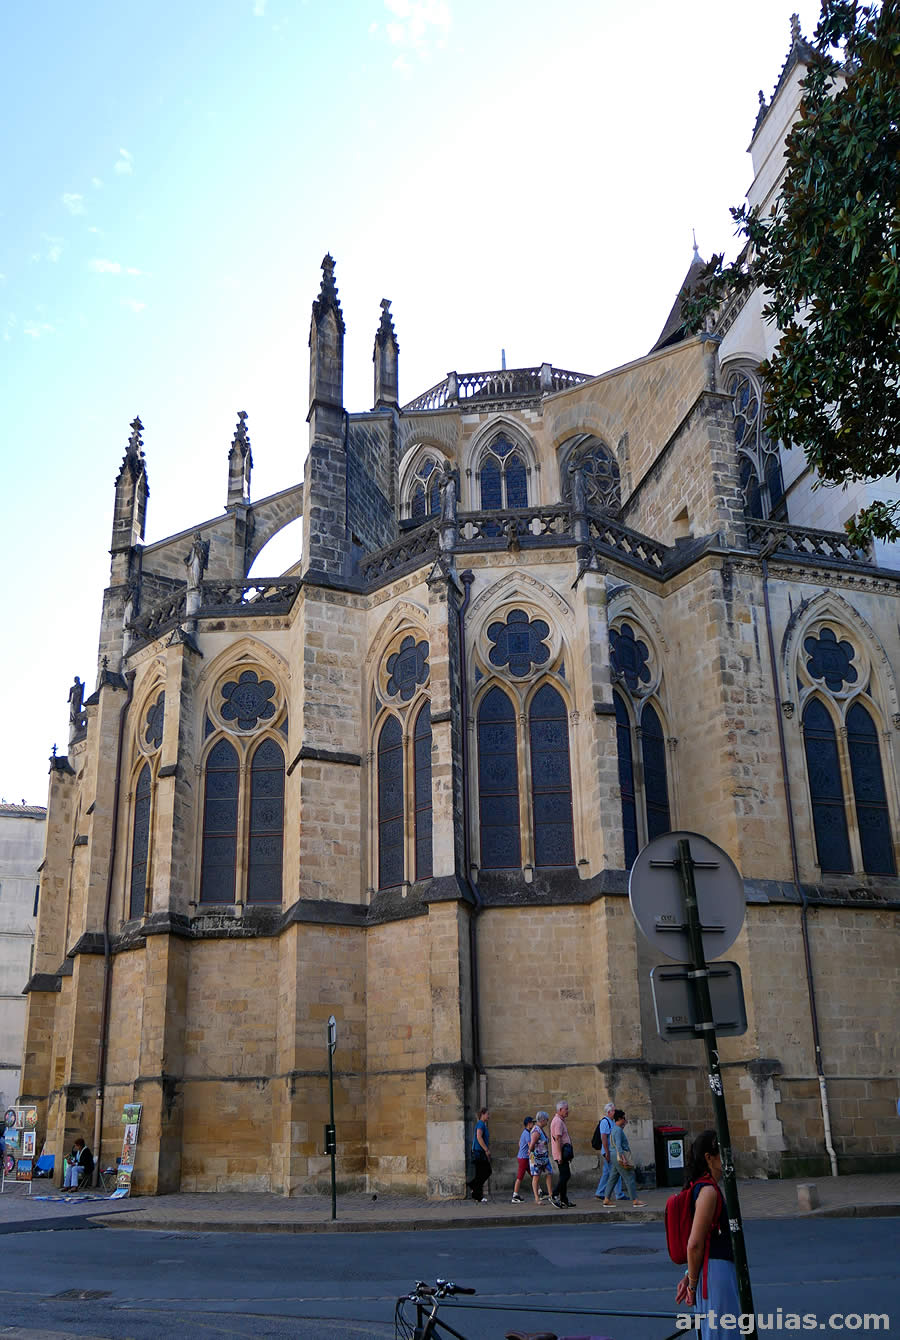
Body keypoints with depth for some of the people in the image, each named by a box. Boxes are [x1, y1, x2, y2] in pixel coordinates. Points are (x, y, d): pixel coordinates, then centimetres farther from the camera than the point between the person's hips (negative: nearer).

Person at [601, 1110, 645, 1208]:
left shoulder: (615, 1128, 14)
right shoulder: (618, 1130, -16)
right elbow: (618, 1145, -24)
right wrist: (623, 1158, -28)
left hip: (616, 1156, 10)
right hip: (619, 1155, -10)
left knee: (613, 1177, 11)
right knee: (629, 1178, -6)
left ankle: (606, 1199, 12)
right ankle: (635, 1201, -4)